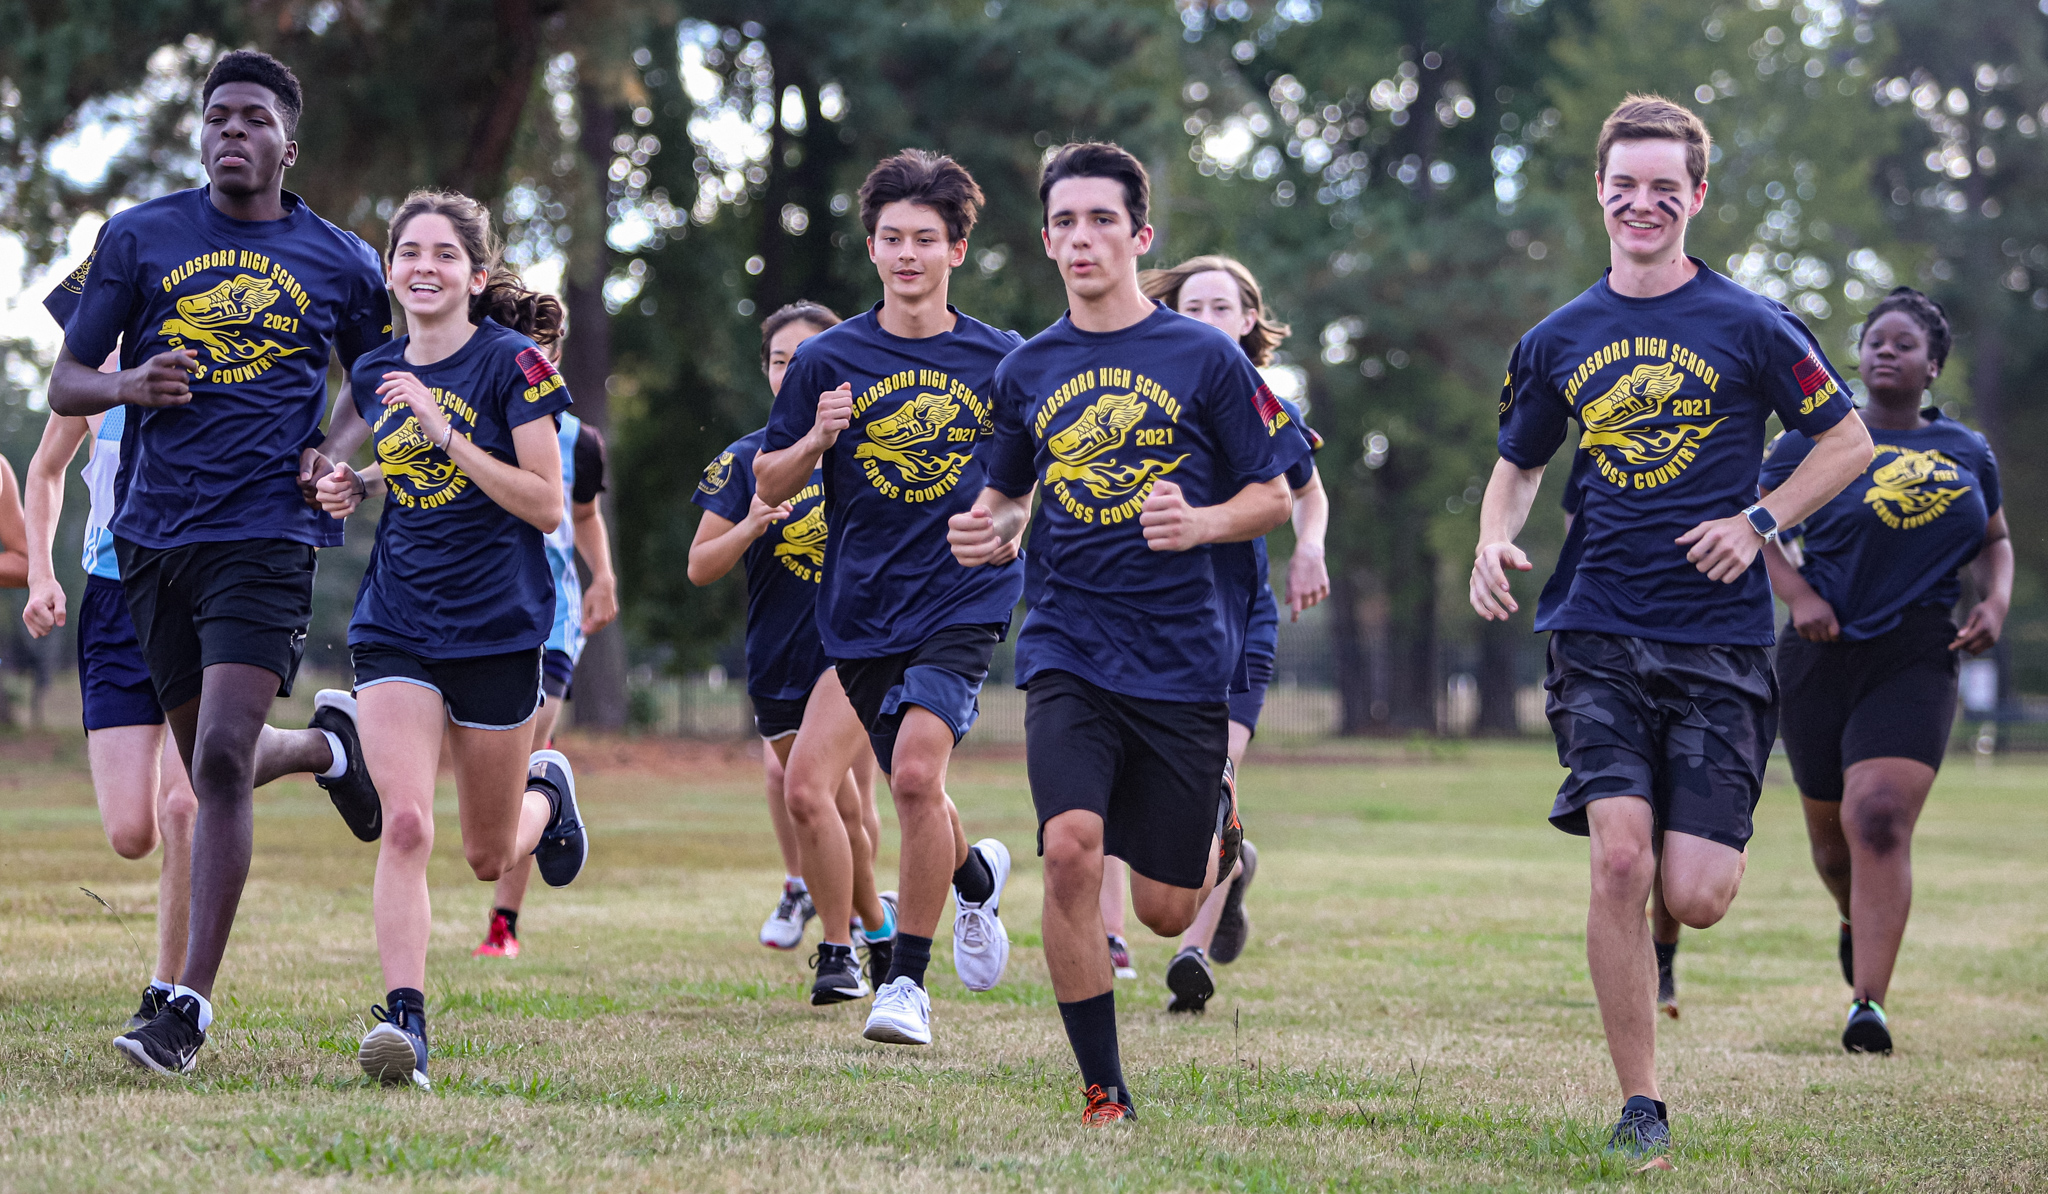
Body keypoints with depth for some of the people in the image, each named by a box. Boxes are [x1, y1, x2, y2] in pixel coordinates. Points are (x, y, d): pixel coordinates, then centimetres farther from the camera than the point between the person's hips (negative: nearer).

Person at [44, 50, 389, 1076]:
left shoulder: (339, 261, 6)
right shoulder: (138, 238, 6)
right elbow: (64, 384, 8)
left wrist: (341, 455, 0)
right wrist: (128, 386, -14)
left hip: (267, 533, -3)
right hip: (154, 534, 3)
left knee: (221, 761, -17)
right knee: (207, 765, 12)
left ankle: (191, 1005, -14)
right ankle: (333, 748, 47)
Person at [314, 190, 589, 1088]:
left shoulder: (513, 363, -8)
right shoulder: (375, 374, 7)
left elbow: (546, 507, -13)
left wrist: (444, 432, -20)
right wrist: (354, 487, 3)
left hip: (497, 626, -3)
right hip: (395, 628, 3)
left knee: (489, 856, 12)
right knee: (405, 824, -18)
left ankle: (547, 789, 46)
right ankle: (404, 1019, -19)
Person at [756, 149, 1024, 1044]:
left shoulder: (1001, 361, 2)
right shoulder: (828, 360, 2)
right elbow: (770, 485, 6)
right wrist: (817, 440, -13)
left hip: (965, 600, -3)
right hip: (861, 609, 3)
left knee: (915, 772, -21)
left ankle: (908, 980, -8)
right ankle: (976, 874, 42)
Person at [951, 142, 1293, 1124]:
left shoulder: (1205, 358, -1)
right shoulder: (1027, 371, 8)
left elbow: (1272, 497, 2)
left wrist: (1199, 523, -17)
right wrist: (982, 533, -1)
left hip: (1182, 661, -1)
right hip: (1068, 652, 2)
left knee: (1164, 911, 3)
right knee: (1071, 846, -22)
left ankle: (1216, 824, 41)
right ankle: (1103, 1092, -10)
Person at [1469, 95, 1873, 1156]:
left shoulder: (1747, 327, 1)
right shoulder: (1558, 341, 9)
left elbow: (1847, 442, 8)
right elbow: (1517, 464, 23)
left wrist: (1758, 522, -5)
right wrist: (1494, 540, 2)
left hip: (1720, 640, -1)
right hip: (1598, 638, 2)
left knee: (1695, 898, -8)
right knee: (1619, 861, -16)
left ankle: (1709, 837, 32)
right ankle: (1640, 1105, -4)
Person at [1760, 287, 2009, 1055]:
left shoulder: (1967, 454, 9)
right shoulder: (1817, 439, 2)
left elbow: (1995, 542, 23)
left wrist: (1996, 602, 3)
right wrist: (1799, 595, -11)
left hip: (1916, 663, 0)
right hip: (1823, 656, 1)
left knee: (1880, 819, -18)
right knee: (1831, 831, 10)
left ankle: (1868, 1003, -19)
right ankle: (1858, 922, 46)